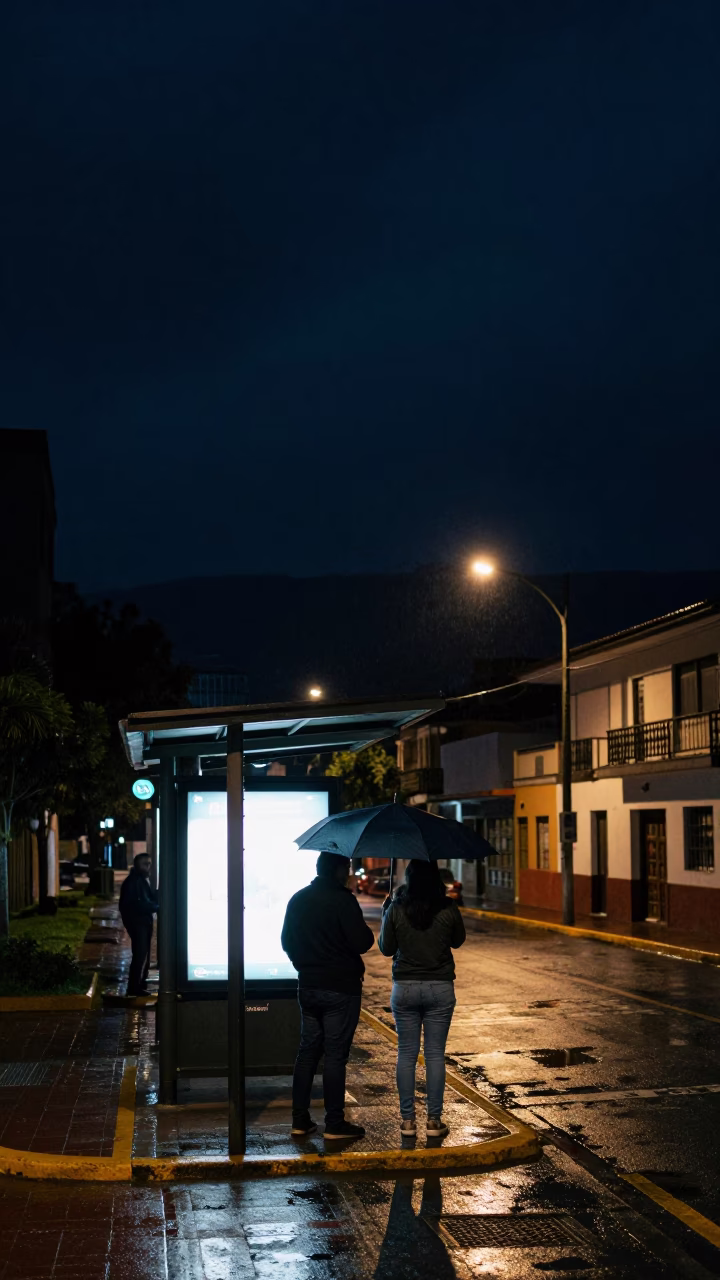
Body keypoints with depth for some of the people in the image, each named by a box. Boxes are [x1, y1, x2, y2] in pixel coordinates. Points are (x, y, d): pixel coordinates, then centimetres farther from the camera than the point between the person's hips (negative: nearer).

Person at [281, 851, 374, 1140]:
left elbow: (287, 941, 15)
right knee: (335, 1054, -2)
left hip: (308, 986, 7)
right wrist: (369, 933, 2)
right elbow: (361, 943, -19)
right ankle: (334, 1124, 3)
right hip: (341, 988, -7)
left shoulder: (298, 899, 8)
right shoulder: (343, 900, -15)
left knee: (307, 1051, 12)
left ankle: (300, 1120, 13)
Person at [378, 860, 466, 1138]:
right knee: (435, 1054, 5)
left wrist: (384, 914, 12)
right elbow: (458, 940, 9)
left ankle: (407, 1119, 10)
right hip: (440, 988, 0)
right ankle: (434, 1120, 7)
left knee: (406, 1053, 8)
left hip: (405, 988, 0)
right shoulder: (448, 909, -8)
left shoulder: (396, 909, -8)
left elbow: (386, 948, 3)